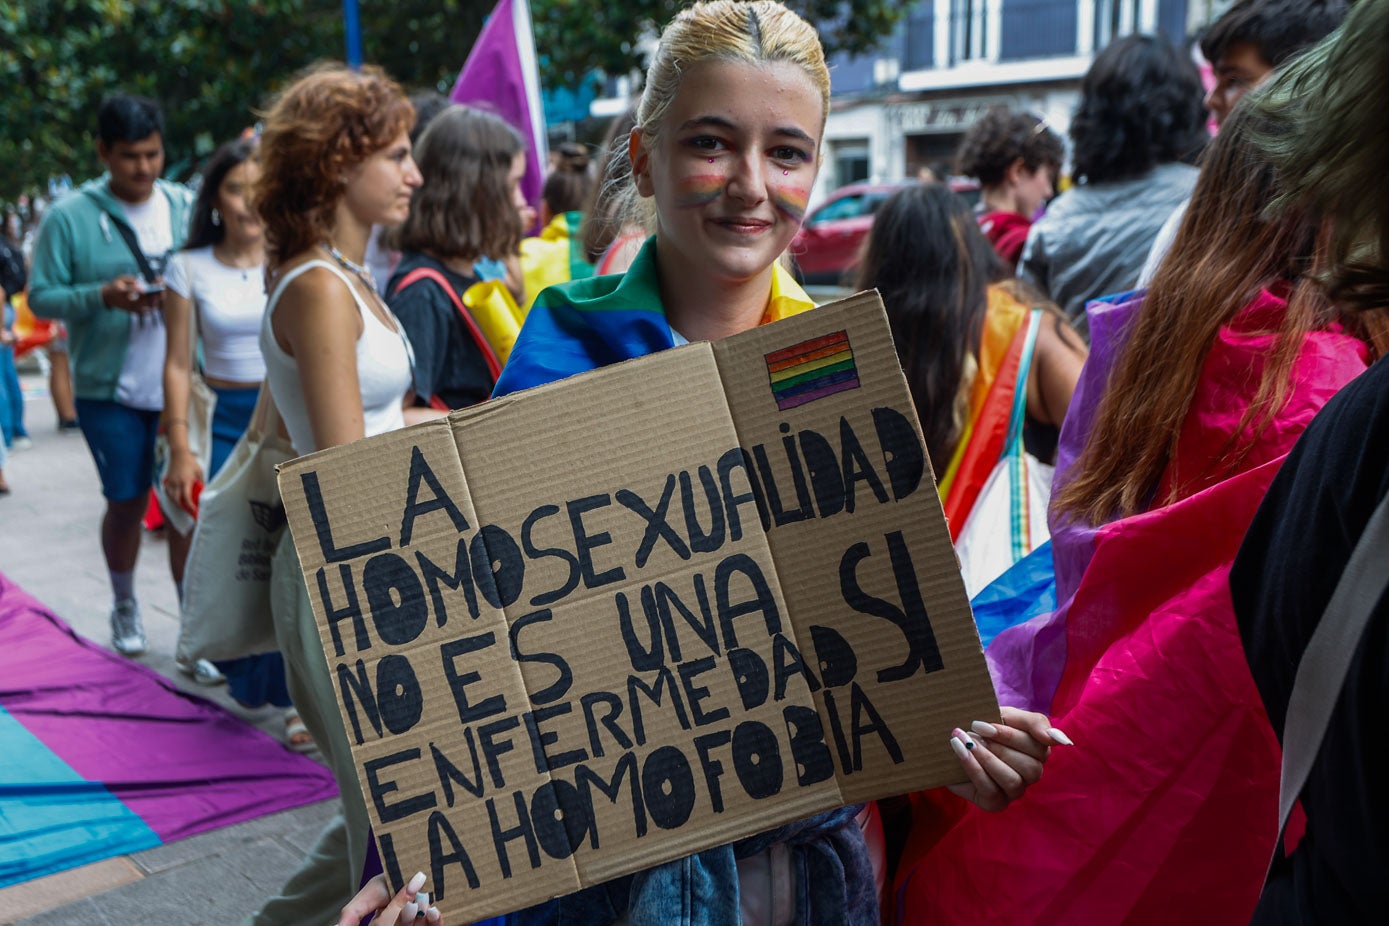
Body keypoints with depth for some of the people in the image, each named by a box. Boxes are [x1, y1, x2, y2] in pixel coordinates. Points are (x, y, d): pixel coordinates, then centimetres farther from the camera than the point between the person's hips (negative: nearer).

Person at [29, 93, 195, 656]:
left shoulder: (187, 207, 4)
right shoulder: (69, 217, -4)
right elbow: (41, 297, -3)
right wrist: (102, 297, -21)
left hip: (181, 384, 2)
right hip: (109, 388, -2)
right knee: (127, 501, 6)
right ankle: (125, 607, 30)